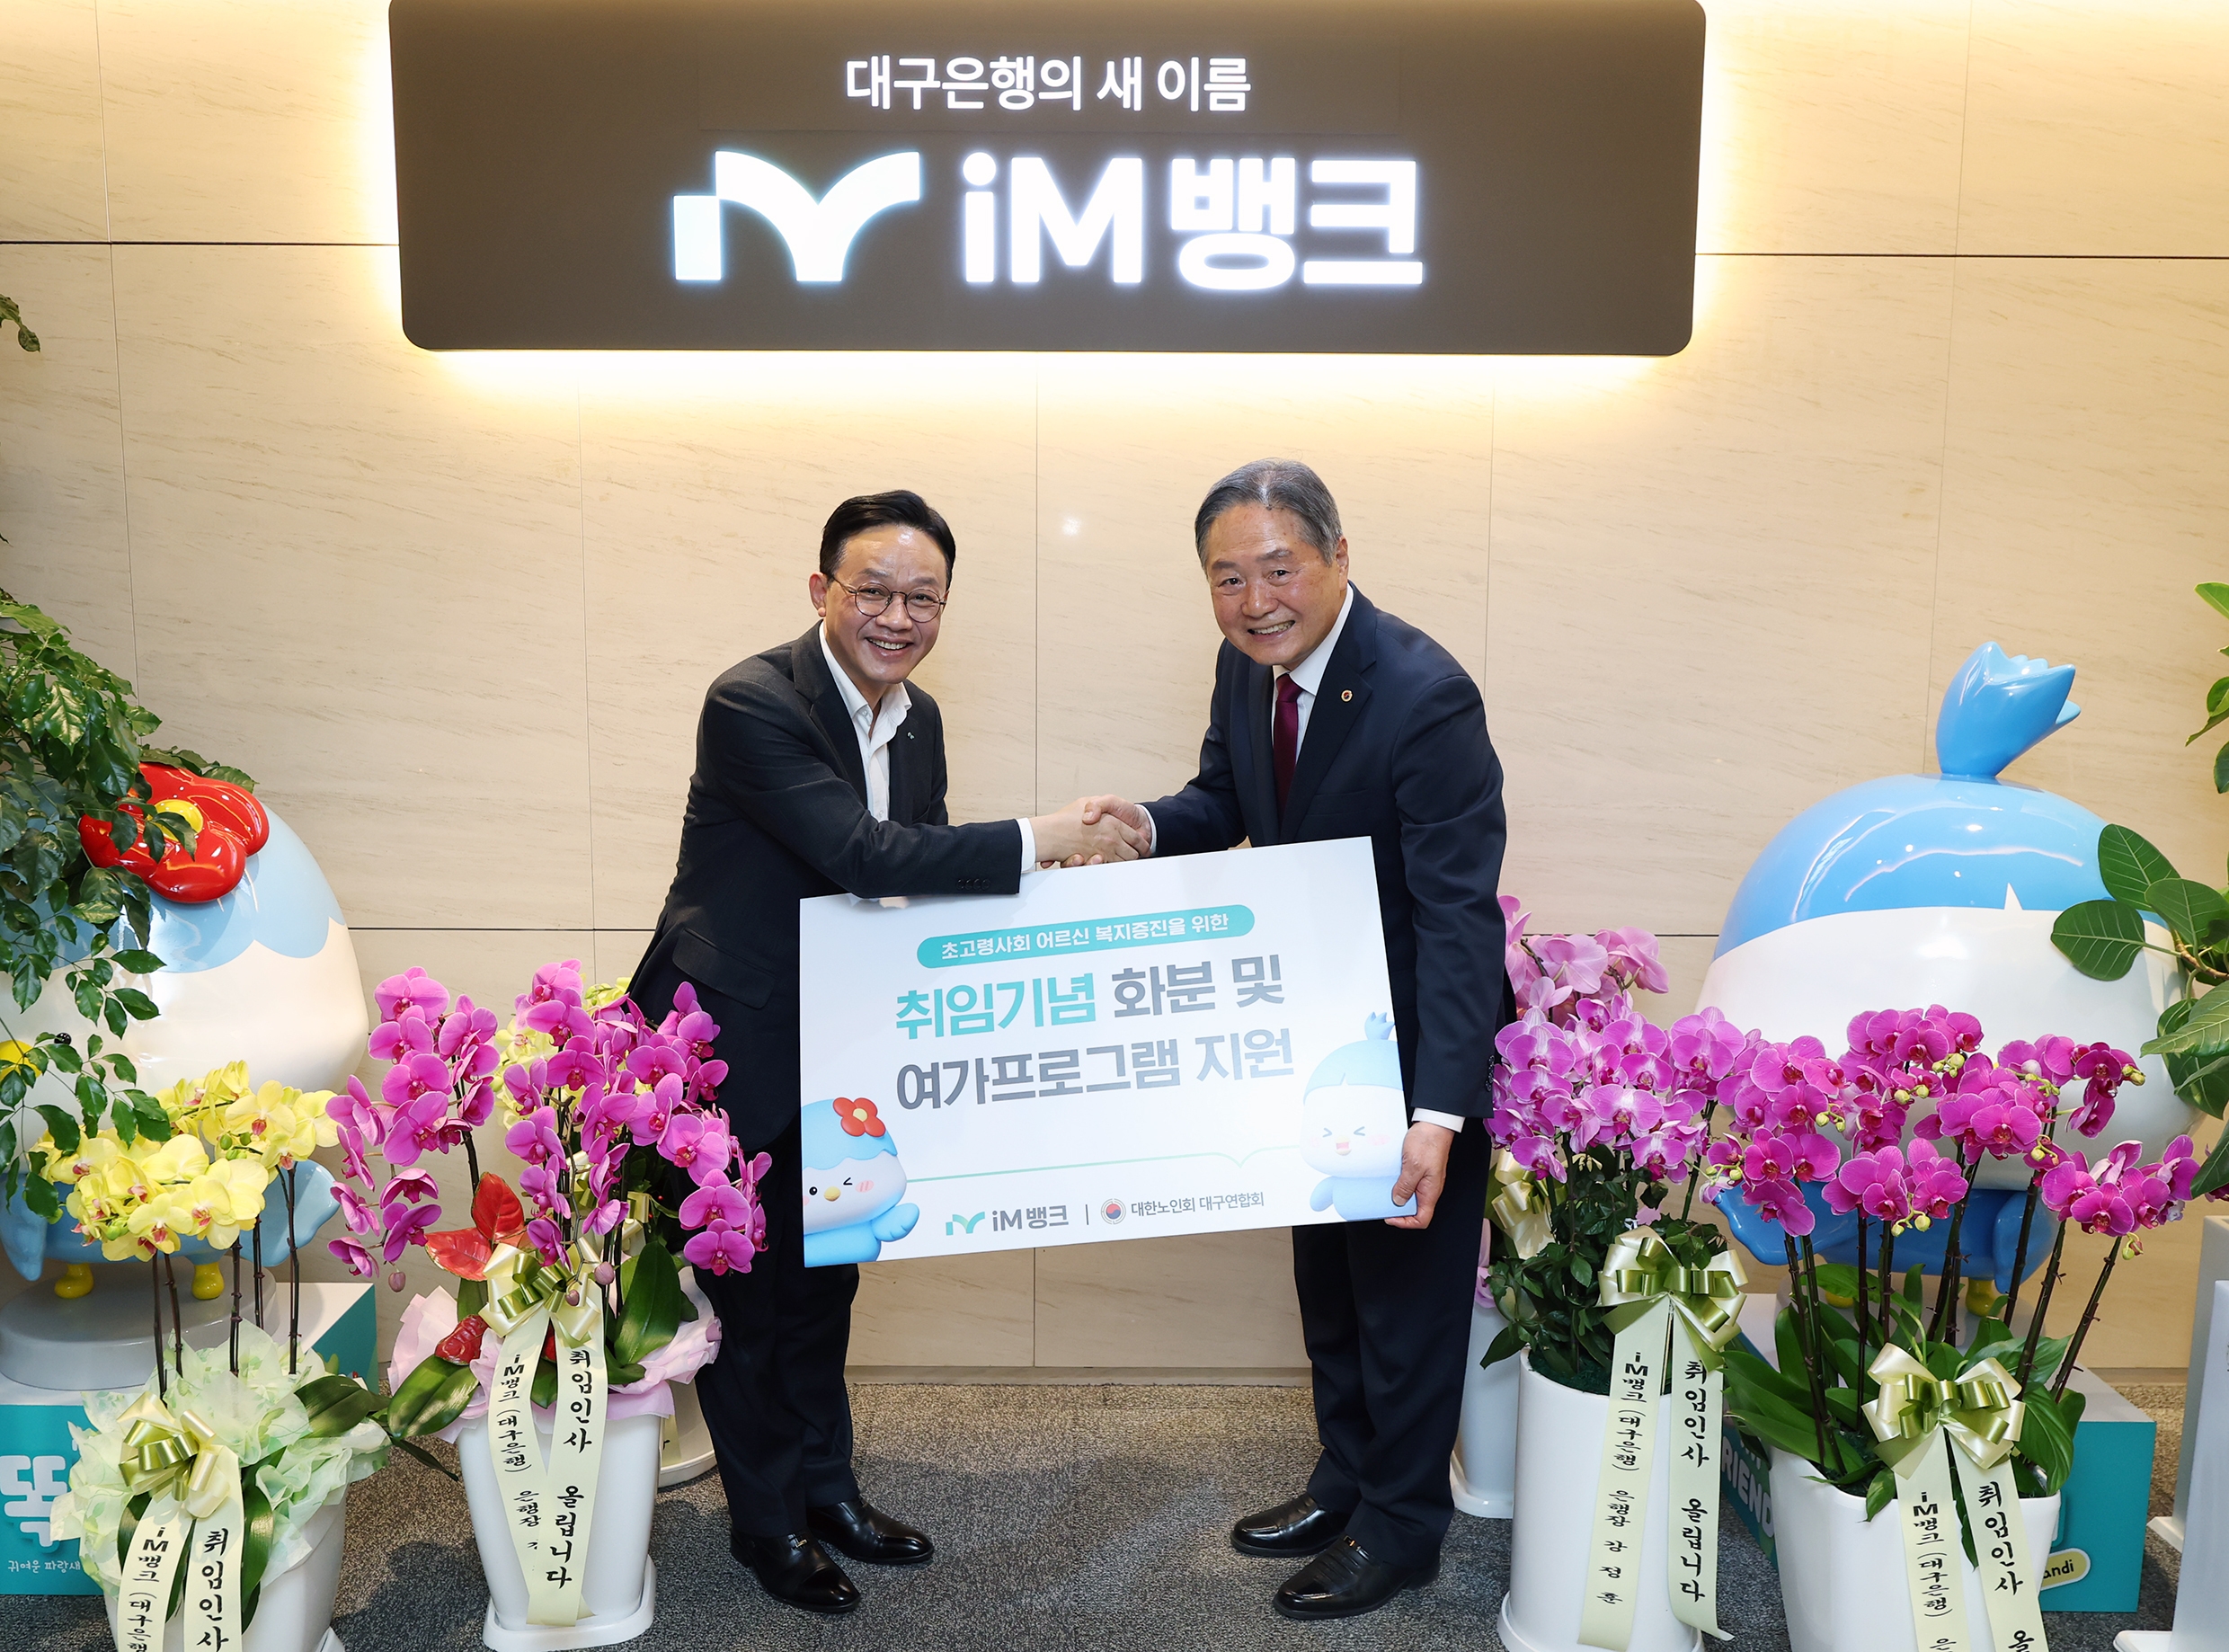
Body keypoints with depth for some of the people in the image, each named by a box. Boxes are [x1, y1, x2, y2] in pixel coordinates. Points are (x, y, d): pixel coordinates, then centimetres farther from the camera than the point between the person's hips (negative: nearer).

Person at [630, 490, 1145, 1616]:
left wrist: (1086, 852, -9)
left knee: (823, 1272, 20)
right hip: (725, 1048, -7)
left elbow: (929, 874, 7)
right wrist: (1041, 840, -30)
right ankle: (767, 1518, 28)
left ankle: (825, 1483, 39)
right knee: (742, 1287, 9)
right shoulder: (754, 702, -23)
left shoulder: (917, 718, 3)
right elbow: (864, 856, -33)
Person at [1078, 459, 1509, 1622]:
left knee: (1407, 1283, 10)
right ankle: (1346, 1479, 42)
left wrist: (1437, 1114, -38)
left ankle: (1399, 1527, 30)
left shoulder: (1424, 696, -29)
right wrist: (1146, 823, -14)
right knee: (1326, 1269, 22)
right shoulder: (1246, 663, -6)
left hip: (1417, 1034, -7)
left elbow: (1460, 912, -32)